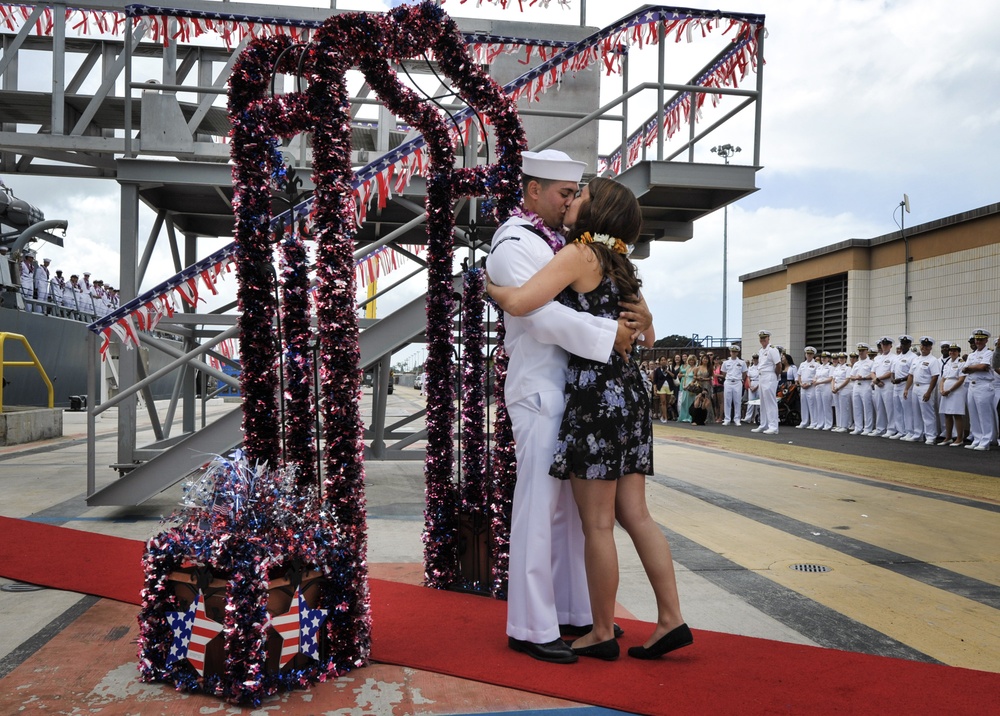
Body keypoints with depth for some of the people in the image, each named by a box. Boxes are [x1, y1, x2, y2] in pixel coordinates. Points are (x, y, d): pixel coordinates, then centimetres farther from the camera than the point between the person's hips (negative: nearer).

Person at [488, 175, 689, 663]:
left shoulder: (579, 254, -7)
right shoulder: (620, 265, 18)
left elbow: (519, 302, -20)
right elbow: (647, 338, 24)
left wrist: (489, 285, -1)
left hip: (595, 392, -9)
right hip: (630, 389, 9)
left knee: (598, 523, 0)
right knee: (635, 515, 11)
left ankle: (602, 633, 11)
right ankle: (671, 620, 14)